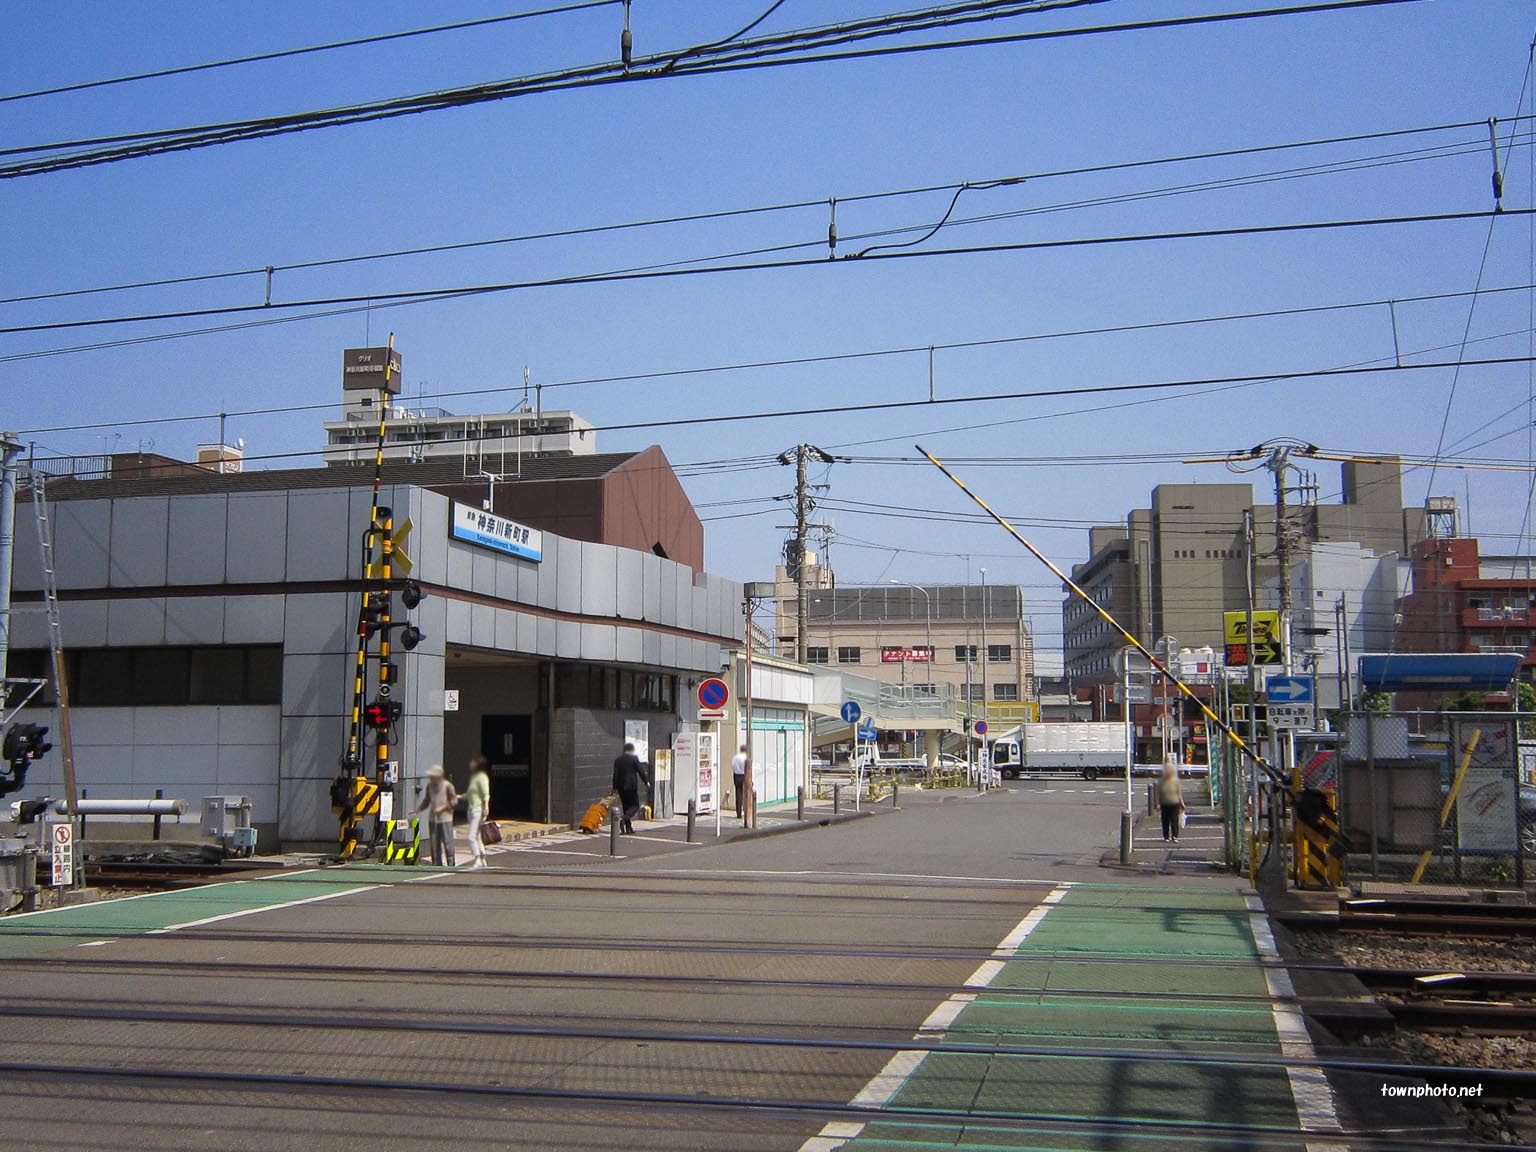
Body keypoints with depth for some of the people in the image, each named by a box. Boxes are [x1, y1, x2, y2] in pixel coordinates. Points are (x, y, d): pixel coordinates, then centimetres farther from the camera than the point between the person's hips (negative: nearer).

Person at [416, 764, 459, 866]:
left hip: (445, 818, -5)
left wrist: (442, 808, -14)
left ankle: (450, 864, 2)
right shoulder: (429, 786, 10)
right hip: (432, 819, 5)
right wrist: (417, 809, 4)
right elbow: (426, 801, 17)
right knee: (435, 843, 5)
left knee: (447, 842, -5)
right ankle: (437, 864, 12)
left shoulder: (447, 785, -6)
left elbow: (454, 800, -6)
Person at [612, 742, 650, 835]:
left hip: (621, 786, 5)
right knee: (635, 805, 2)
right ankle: (624, 820, -23)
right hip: (632, 786, -5)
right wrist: (646, 781, 6)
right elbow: (641, 771, -5)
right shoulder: (634, 758, -5)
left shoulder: (618, 760, 8)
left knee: (626, 806, 12)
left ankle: (628, 828, 9)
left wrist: (615, 787, 10)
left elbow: (615, 774, 7)